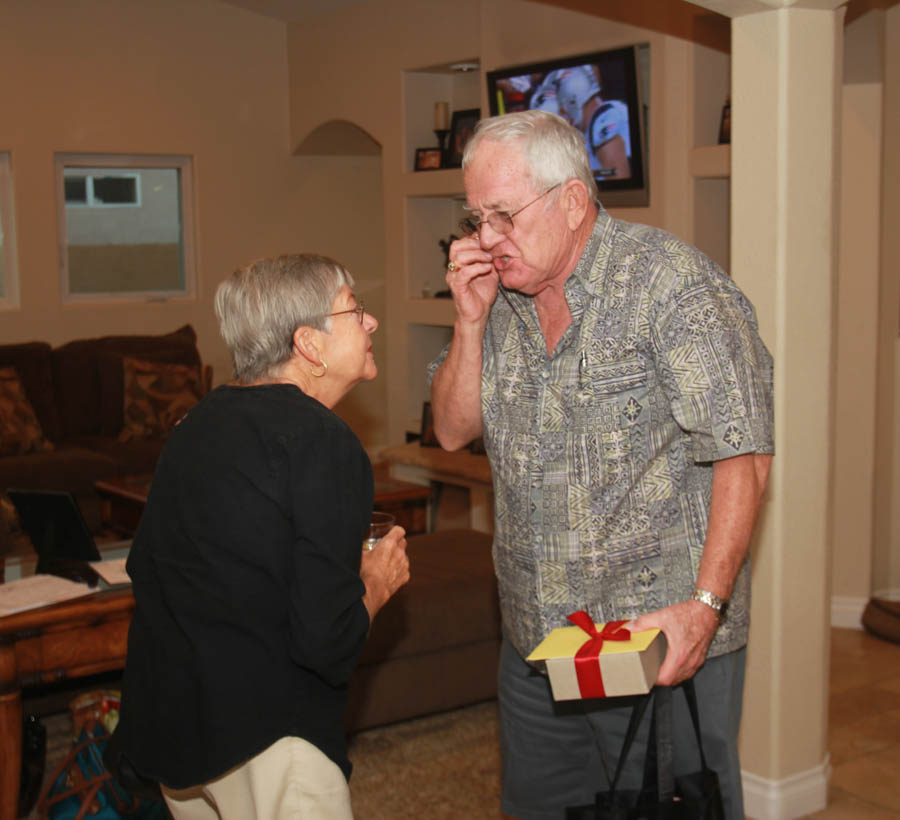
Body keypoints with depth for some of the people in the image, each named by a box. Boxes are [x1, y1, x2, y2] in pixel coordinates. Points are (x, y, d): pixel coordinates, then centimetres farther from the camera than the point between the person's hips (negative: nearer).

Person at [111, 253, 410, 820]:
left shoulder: (199, 421, 7)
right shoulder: (324, 442, -18)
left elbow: (145, 565, 17)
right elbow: (327, 639, -24)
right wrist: (378, 582, -2)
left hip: (162, 716, 9)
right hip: (259, 732, -9)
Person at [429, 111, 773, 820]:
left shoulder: (674, 282, -14)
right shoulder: (504, 295, 7)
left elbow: (742, 455, -17)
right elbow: (454, 430, 9)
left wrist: (705, 603, -24)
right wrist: (471, 317, -6)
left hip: (665, 640, -6)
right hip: (533, 638, 7)